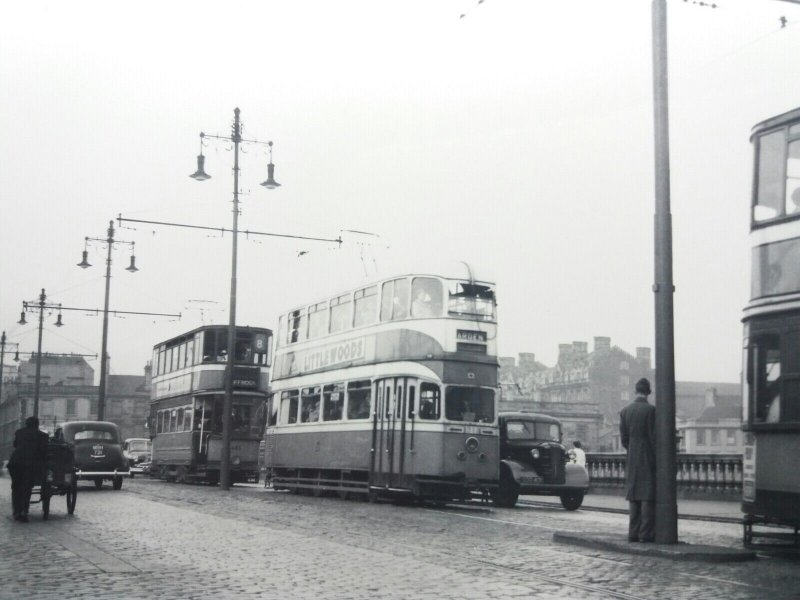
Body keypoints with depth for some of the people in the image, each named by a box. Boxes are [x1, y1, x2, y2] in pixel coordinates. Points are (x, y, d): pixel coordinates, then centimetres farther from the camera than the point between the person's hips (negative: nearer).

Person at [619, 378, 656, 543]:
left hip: (632, 460, 5)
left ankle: (634, 533, 10)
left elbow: (623, 438, 7)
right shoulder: (650, 409, -10)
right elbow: (653, 436, -11)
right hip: (648, 459, -5)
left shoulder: (624, 411, 5)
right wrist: (658, 459, -4)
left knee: (634, 497, 9)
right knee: (648, 497, -3)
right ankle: (646, 533, -5)